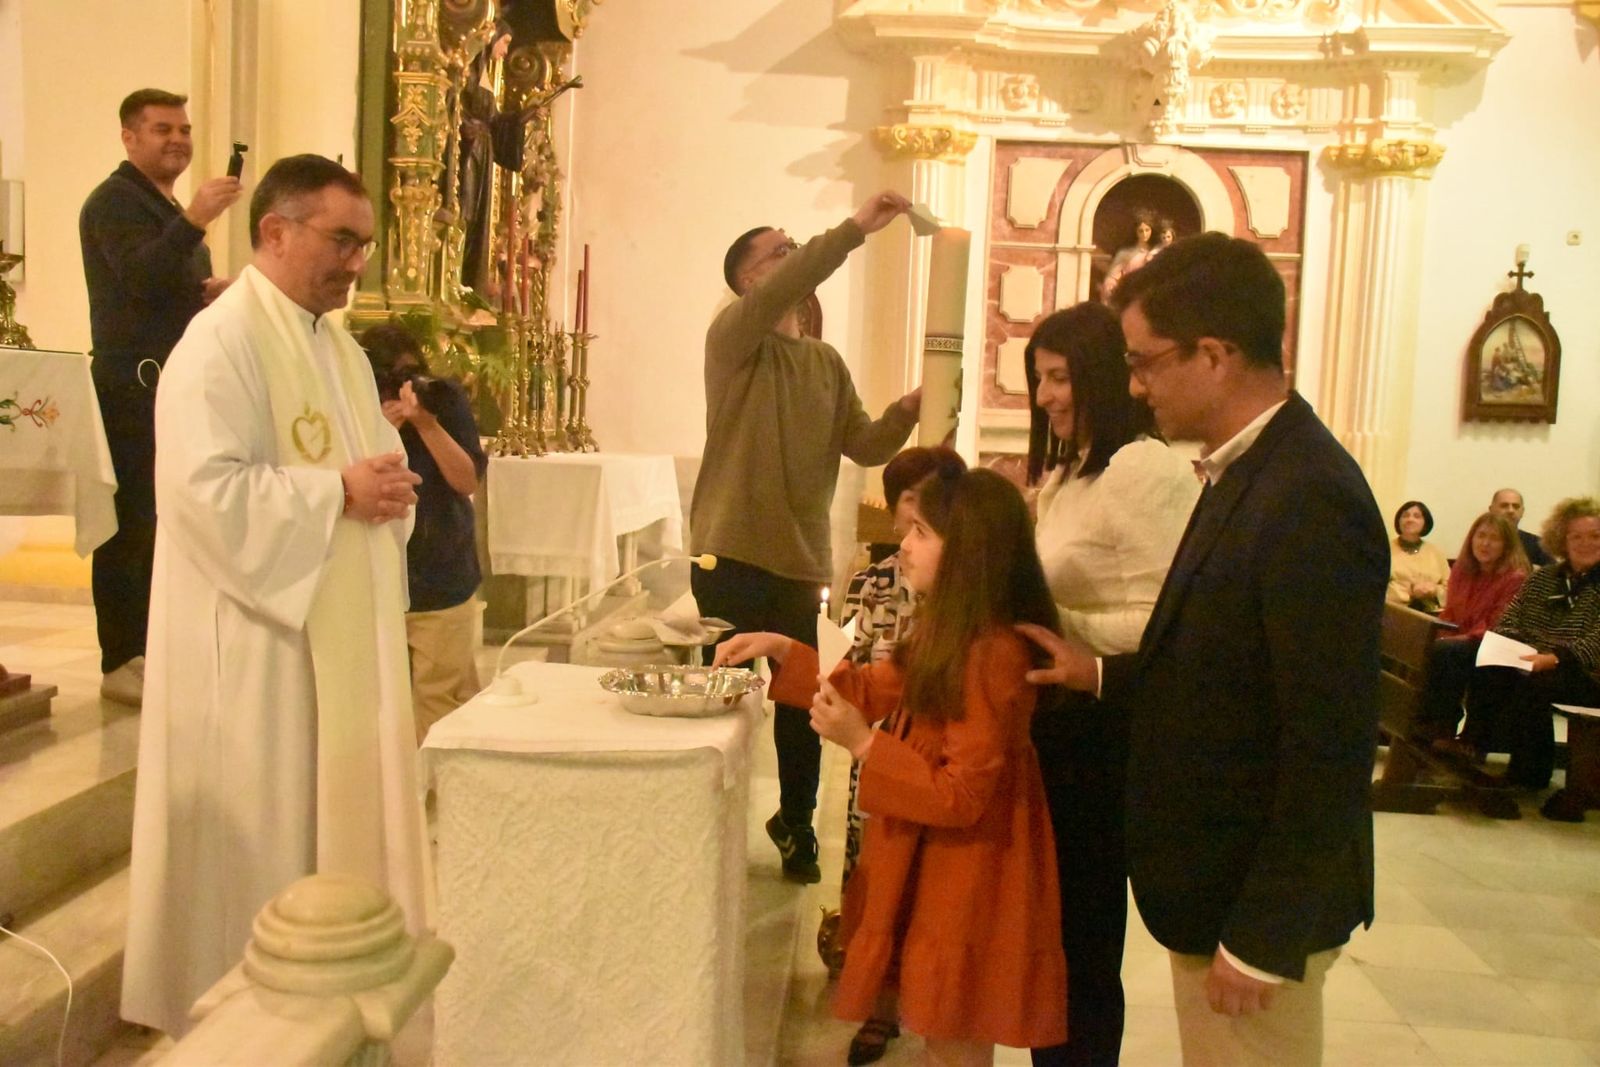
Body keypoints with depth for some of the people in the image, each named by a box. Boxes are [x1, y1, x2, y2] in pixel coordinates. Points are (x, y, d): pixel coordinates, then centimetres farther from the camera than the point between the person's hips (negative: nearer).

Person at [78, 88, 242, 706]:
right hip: (133, 385, -9)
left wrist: (214, 290, 9)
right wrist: (194, 221, -36)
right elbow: (140, 278, -23)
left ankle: (151, 648, 22)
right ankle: (119, 663, -2)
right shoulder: (114, 202, -6)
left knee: (162, 522, 12)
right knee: (131, 523, -8)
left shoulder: (171, 208, 23)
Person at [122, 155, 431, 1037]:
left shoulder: (340, 347, 14)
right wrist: (340, 491, -21)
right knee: (259, 843, 4)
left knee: (340, 819, 16)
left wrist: (389, 487, -3)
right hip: (259, 644, -8)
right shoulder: (221, 342, -14)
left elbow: (374, 462, 20)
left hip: (342, 636, 9)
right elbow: (205, 489, -24)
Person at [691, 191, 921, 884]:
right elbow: (785, 288, -25)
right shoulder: (733, 337, -5)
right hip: (732, 552, -5)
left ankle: (796, 824, 31)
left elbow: (862, 445, 7)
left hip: (800, 559, 5)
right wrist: (856, 228, -28)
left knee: (802, 699, 10)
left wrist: (906, 413, -10)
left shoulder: (827, 362, 14)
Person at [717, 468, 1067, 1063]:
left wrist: (861, 744, -26)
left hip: (963, 879, -10)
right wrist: (782, 651, 7)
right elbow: (872, 690, 15)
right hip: (928, 863, 10)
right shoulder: (949, 634, 4)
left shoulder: (994, 655, -27)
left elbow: (961, 796, -25)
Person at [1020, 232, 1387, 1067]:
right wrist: (1101, 676, 6)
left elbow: (1330, 747, -24)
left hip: (1260, 904, -9)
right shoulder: (1248, 473, 5)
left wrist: (1262, 940, -19)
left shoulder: (1309, 498, -24)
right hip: (1217, 882, 9)